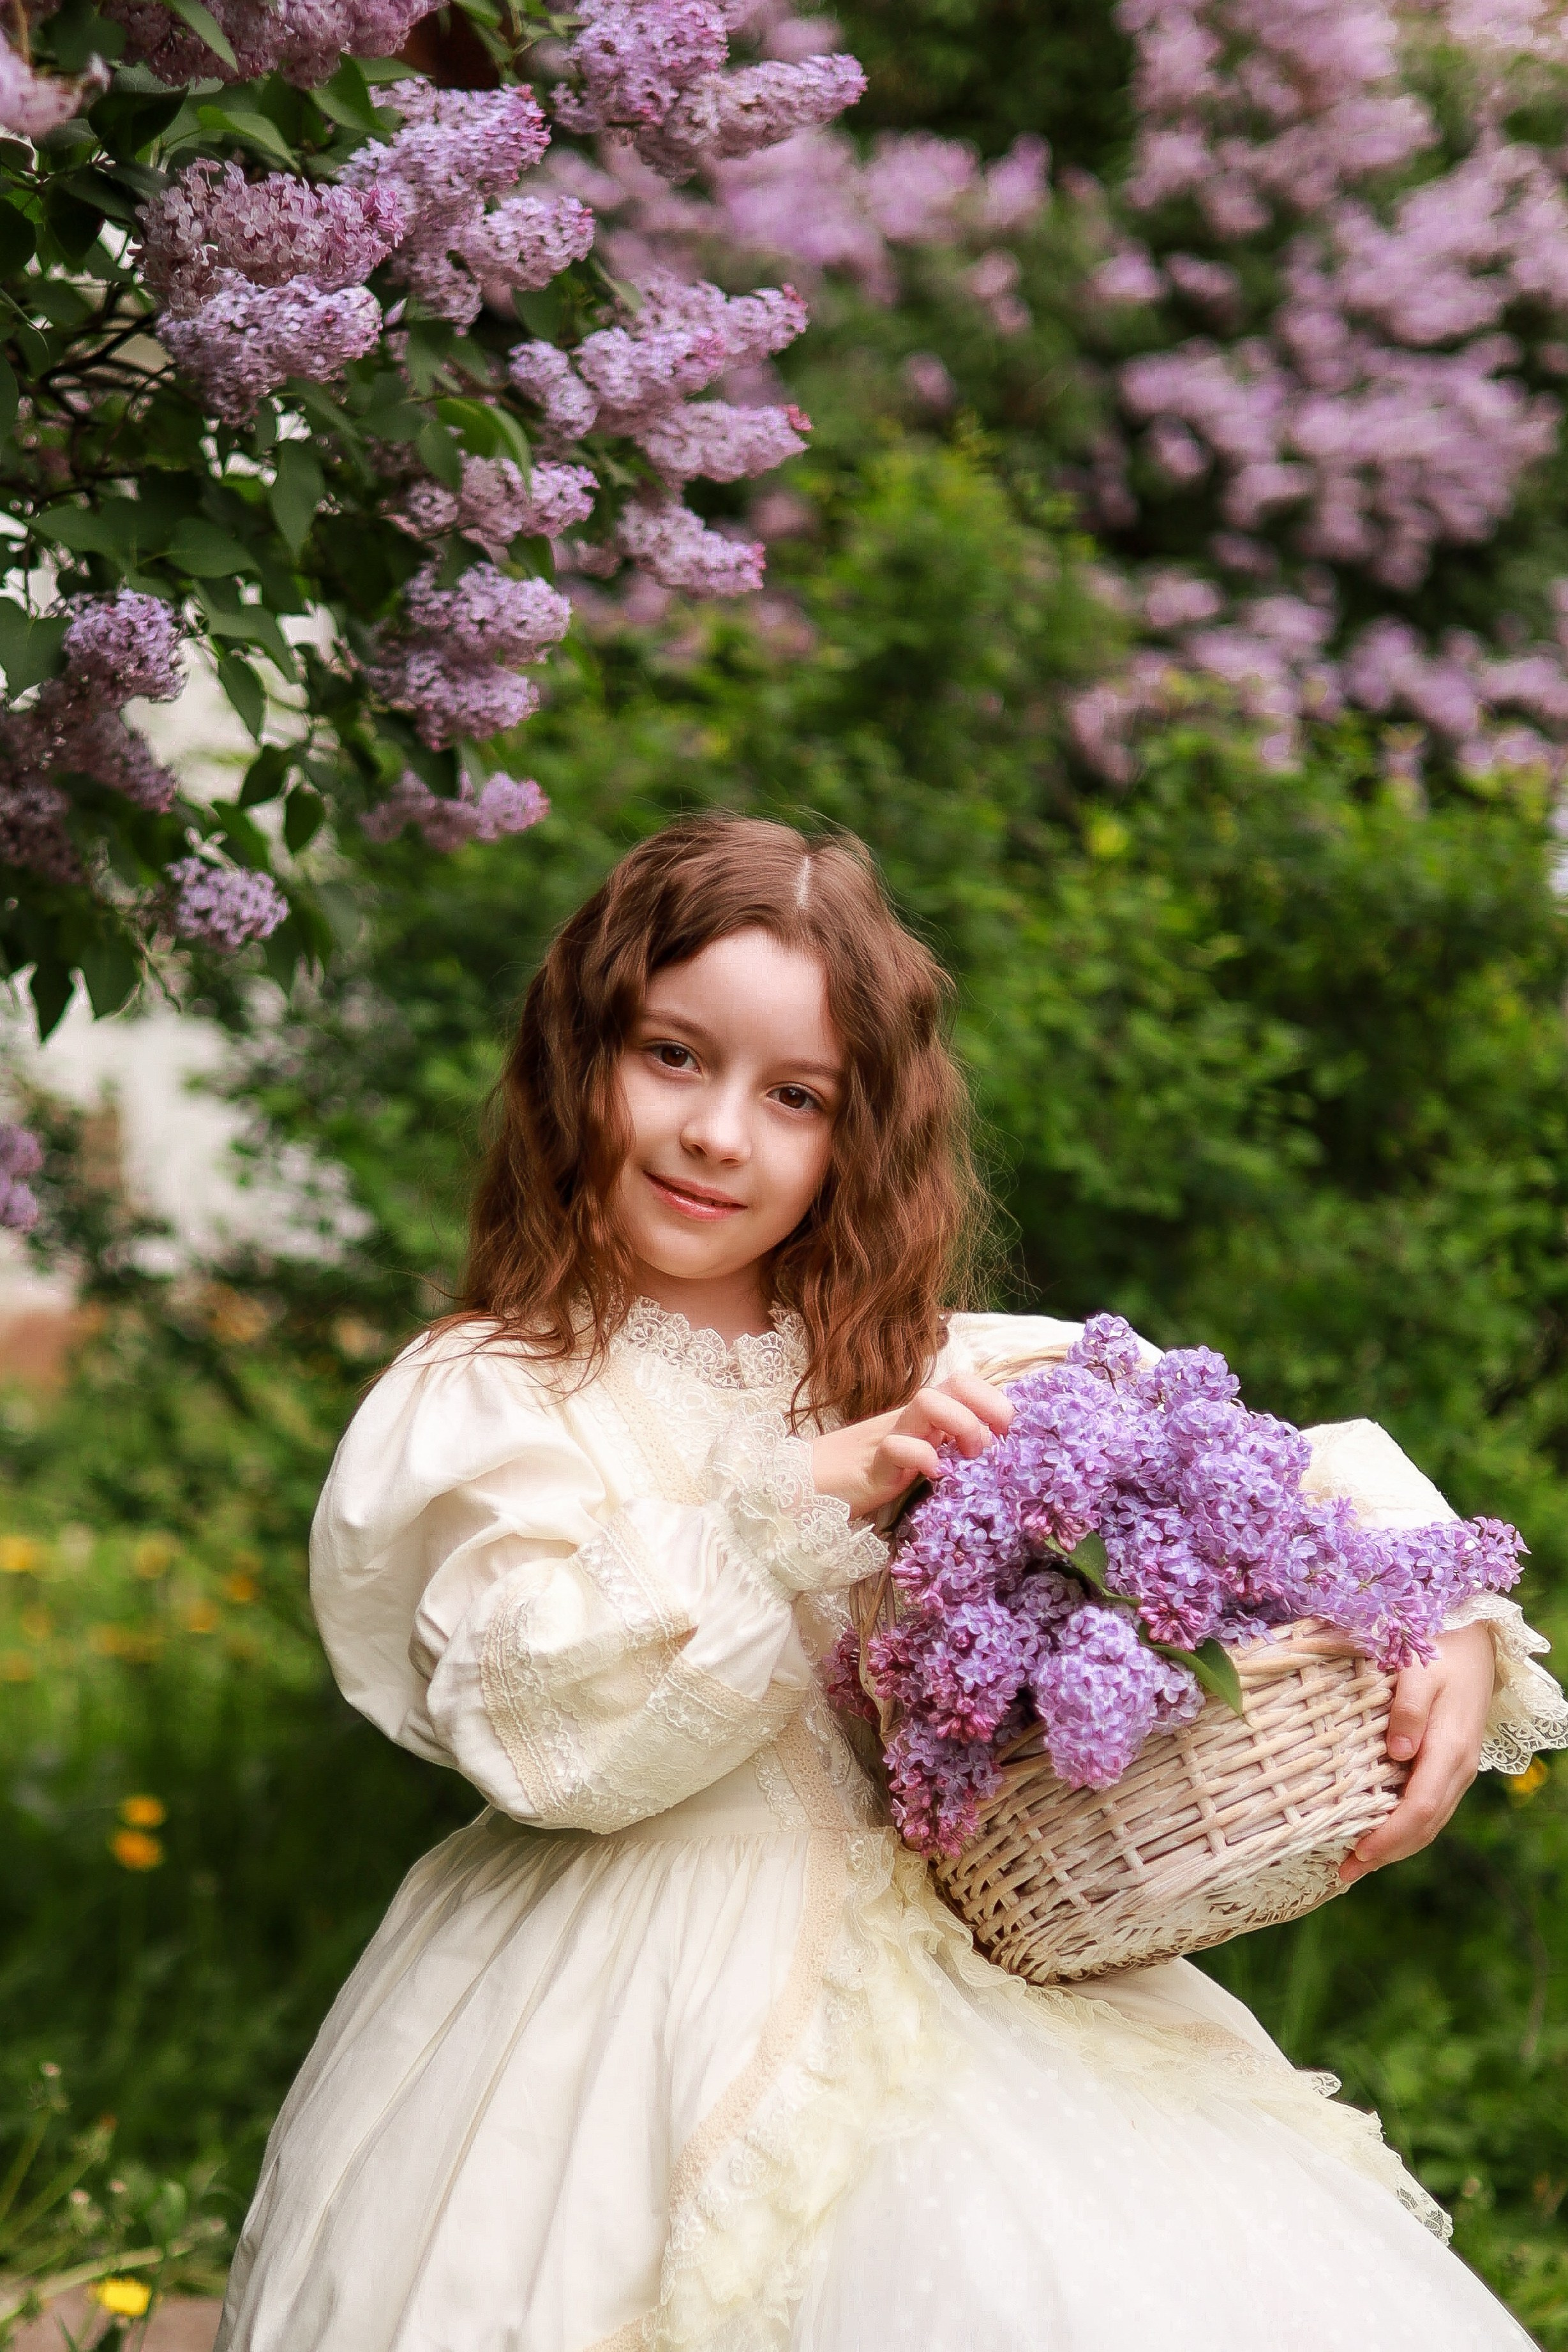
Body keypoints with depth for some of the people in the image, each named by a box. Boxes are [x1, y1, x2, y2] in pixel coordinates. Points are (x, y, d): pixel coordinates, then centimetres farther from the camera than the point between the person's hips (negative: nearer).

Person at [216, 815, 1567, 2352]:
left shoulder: (933, 1379, 12)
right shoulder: (482, 1405, 1)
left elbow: (1312, 1470, 10)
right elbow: (546, 1732, -14)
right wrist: (809, 1498, -18)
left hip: (965, 1968, 4)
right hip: (659, 1983, -4)